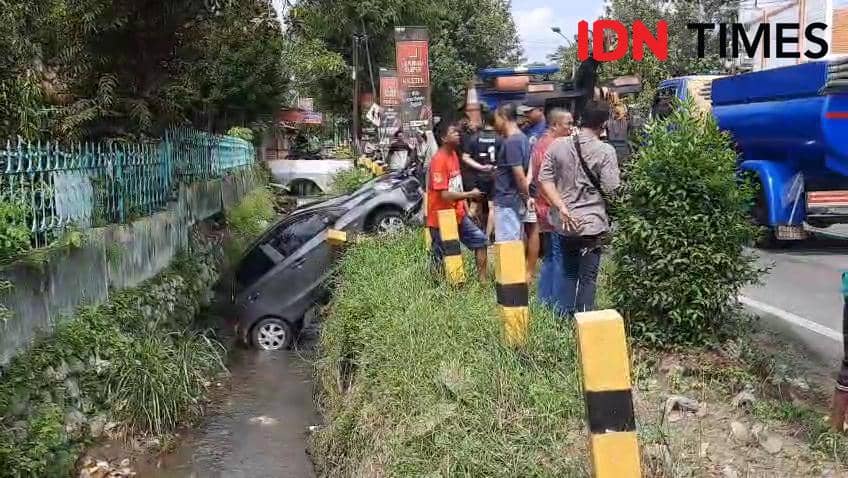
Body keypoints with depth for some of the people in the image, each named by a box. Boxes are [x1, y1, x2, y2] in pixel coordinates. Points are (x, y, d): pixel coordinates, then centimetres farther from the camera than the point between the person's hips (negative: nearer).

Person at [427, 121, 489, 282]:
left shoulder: (453, 154, 8)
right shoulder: (439, 160, -20)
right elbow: (444, 194, -24)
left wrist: (466, 206, 10)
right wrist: (470, 194, -16)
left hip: (458, 215, 9)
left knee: (480, 240, 9)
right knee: (442, 258, 0)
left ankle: (483, 279, 16)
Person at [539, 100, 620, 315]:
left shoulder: (557, 145, 0)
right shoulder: (605, 151, -12)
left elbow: (544, 179, -3)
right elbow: (611, 189, -14)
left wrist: (562, 208, -7)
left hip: (564, 223, 4)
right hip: (592, 223, -4)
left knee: (569, 272, 20)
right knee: (588, 277, 7)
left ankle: (564, 316, 25)